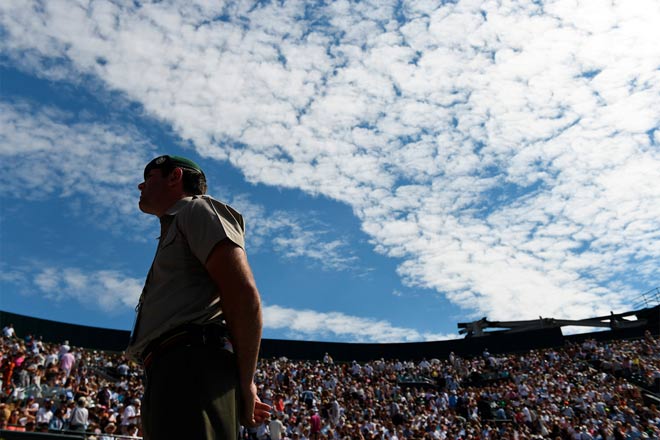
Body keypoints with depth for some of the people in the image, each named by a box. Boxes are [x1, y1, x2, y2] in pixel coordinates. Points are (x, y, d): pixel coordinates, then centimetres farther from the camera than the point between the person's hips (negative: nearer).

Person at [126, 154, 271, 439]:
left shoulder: (198, 209, 7)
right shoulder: (174, 230, 34)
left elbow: (244, 294, -10)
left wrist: (245, 382, -9)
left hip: (193, 366, -10)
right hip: (168, 377, 10)